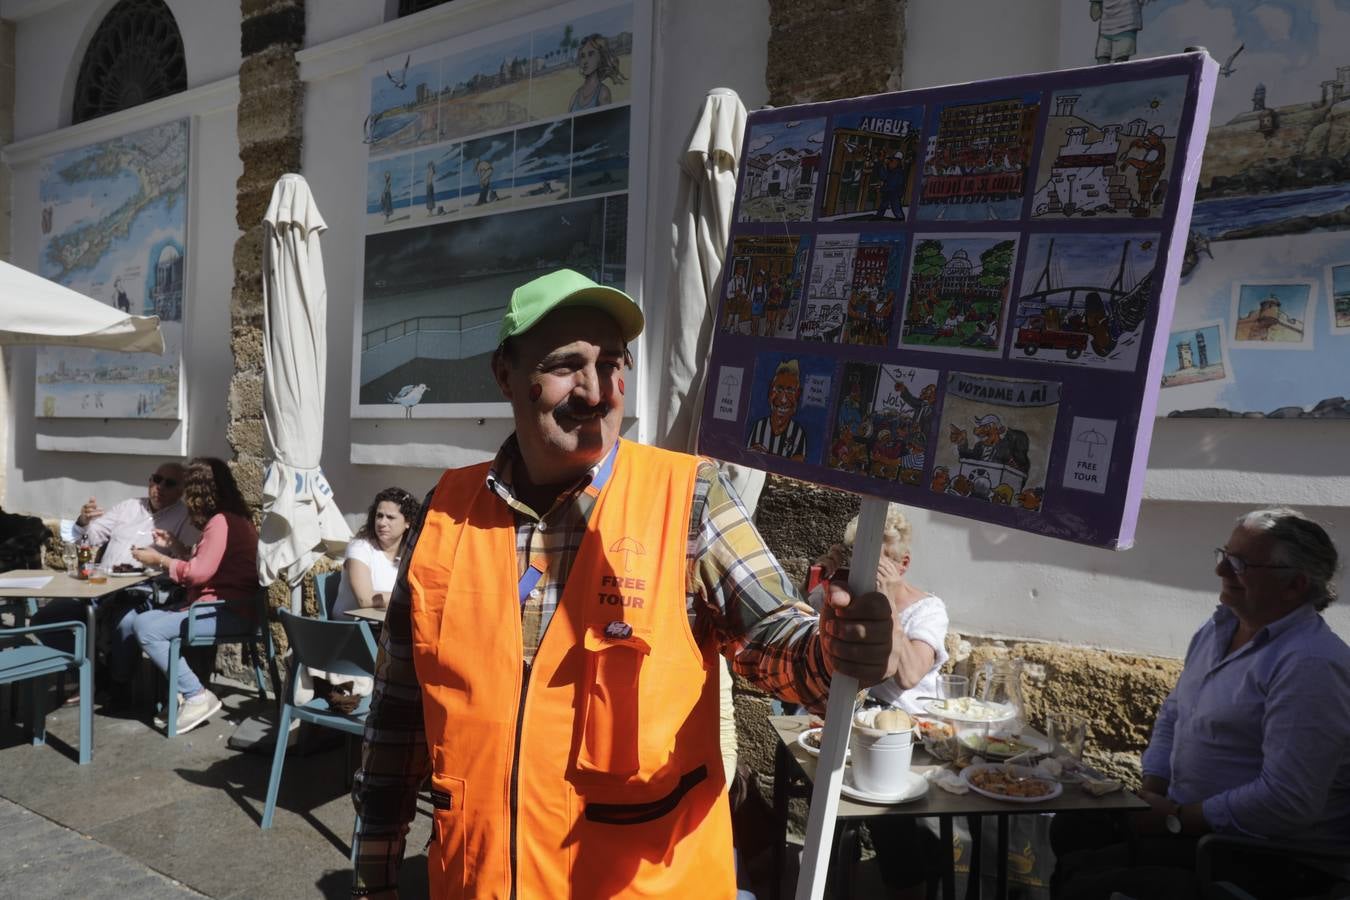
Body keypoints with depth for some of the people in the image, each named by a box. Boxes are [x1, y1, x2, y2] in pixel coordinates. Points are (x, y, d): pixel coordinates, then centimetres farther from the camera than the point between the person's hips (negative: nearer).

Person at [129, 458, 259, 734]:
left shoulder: (222, 521, -15)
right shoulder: (225, 519, 18)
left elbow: (199, 572, -20)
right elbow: (200, 562, 24)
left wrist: (159, 560, -7)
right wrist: (172, 544, 18)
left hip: (229, 613, -11)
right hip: (216, 605, 11)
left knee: (148, 630, -18)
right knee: (143, 620, 6)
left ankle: (197, 697, -13)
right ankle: (181, 690, 5)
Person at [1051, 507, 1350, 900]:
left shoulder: (1310, 665, -23)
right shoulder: (1220, 627, 7)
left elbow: (1286, 801, -26)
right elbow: (1172, 715, 16)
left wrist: (1175, 819, -17)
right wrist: (1150, 791, 2)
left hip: (1267, 862, -9)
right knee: (1070, 828, 2)